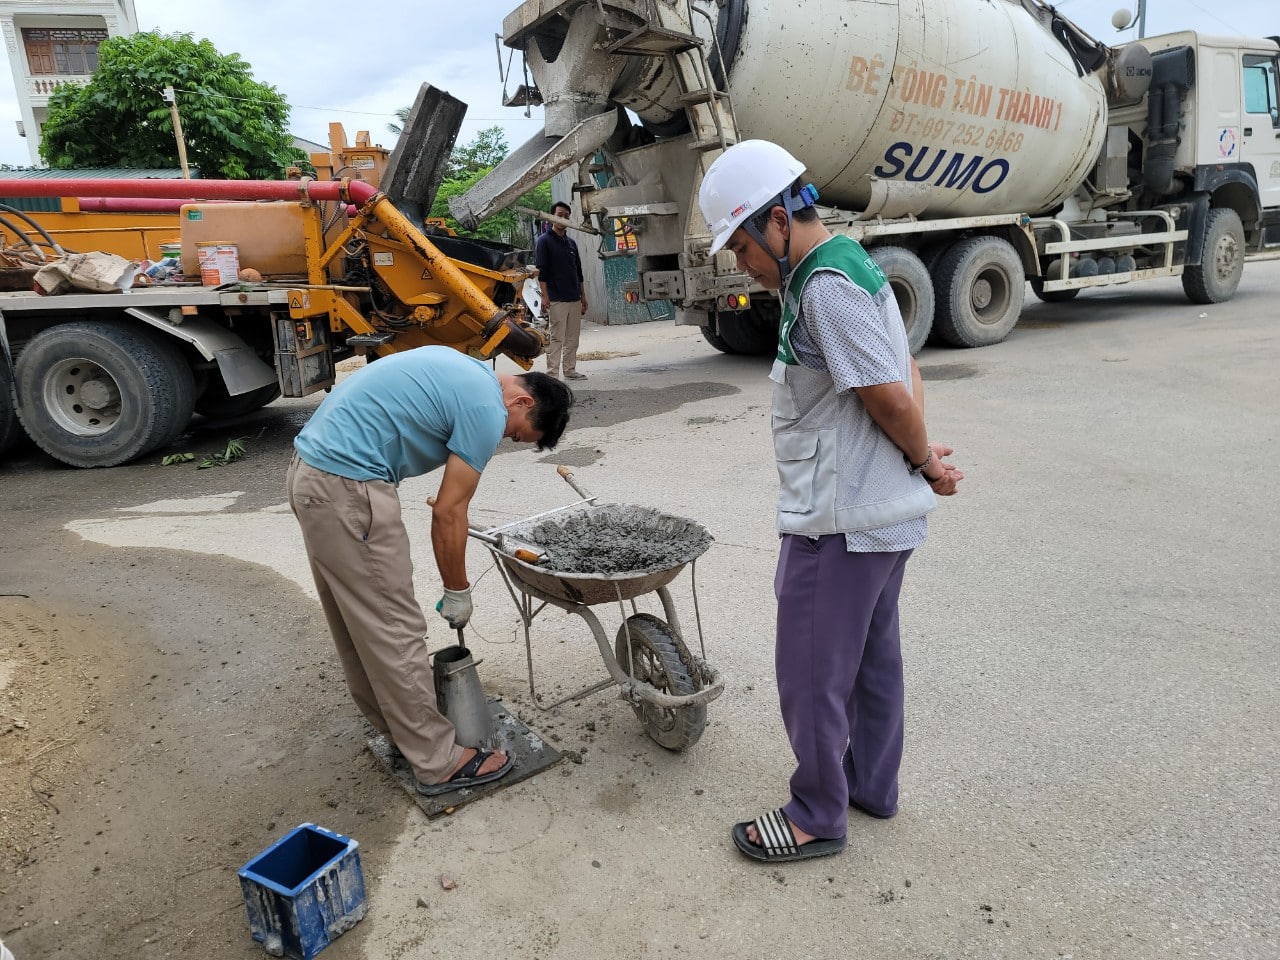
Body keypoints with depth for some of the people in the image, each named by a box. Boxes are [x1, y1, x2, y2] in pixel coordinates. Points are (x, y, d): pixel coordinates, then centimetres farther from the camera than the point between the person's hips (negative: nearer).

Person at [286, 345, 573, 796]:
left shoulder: (463, 368, 16)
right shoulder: (486, 410, -12)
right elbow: (448, 513, -10)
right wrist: (457, 592, 3)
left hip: (309, 468, 11)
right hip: (347, 488, -11)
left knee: (357, 620, 20)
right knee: (395, 632, -1)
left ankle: (394, 726, 36)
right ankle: (438, 762, 11)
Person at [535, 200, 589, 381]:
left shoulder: (571, 242, 18)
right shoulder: (544, 241, -2)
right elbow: (541, 271, -8)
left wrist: (583, 296, 17)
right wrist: (544, 296, -16)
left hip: (574, 298, 7)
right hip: (556, 299, -7)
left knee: (573, 338, 9)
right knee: (557, 338, -8)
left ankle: (570, 370, 17)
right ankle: (552, 374, -6)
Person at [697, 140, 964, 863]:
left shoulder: (826, 286, -21)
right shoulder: (849, 266, 13)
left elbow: (891, 399, -22)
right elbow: (907, 372, 15)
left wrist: (925, 461, -4)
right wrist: (926, 459, 4)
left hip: (839, 520, -11)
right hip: (882, 513, 11)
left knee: (812, 673, 4)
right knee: (873, 656, 21)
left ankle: (818, 817, 22)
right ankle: (873, 785, 38)